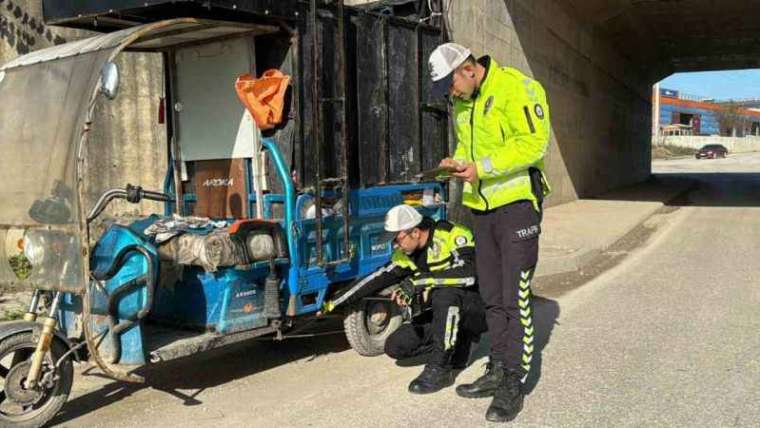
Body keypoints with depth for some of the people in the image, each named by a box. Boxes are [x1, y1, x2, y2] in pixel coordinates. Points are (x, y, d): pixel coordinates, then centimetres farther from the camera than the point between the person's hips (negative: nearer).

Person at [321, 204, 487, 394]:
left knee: (445, 294, -38)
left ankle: (439, 369, -24)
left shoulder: (454, 236, -19)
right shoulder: (405, 255, 1)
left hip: (475, 311, -7)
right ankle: (457, 341, 11)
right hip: (444, 313, 7)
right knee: (394, 346, -5)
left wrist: (418, 280, -34)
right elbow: (377, 279, 5)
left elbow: (468, 274, -35)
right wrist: (334, 303, 4)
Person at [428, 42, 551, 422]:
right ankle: (498, 370, 26)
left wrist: (482, 167, -23)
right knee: (491, 295, 13)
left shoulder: (516, 88, -13)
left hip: (516, 203, -8)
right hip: (481, 206, 8)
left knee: (515, 297, -5)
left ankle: (514, 383, 5)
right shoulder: (462, 102, 13)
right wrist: (458, 162, 1)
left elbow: (533, 143, -20)